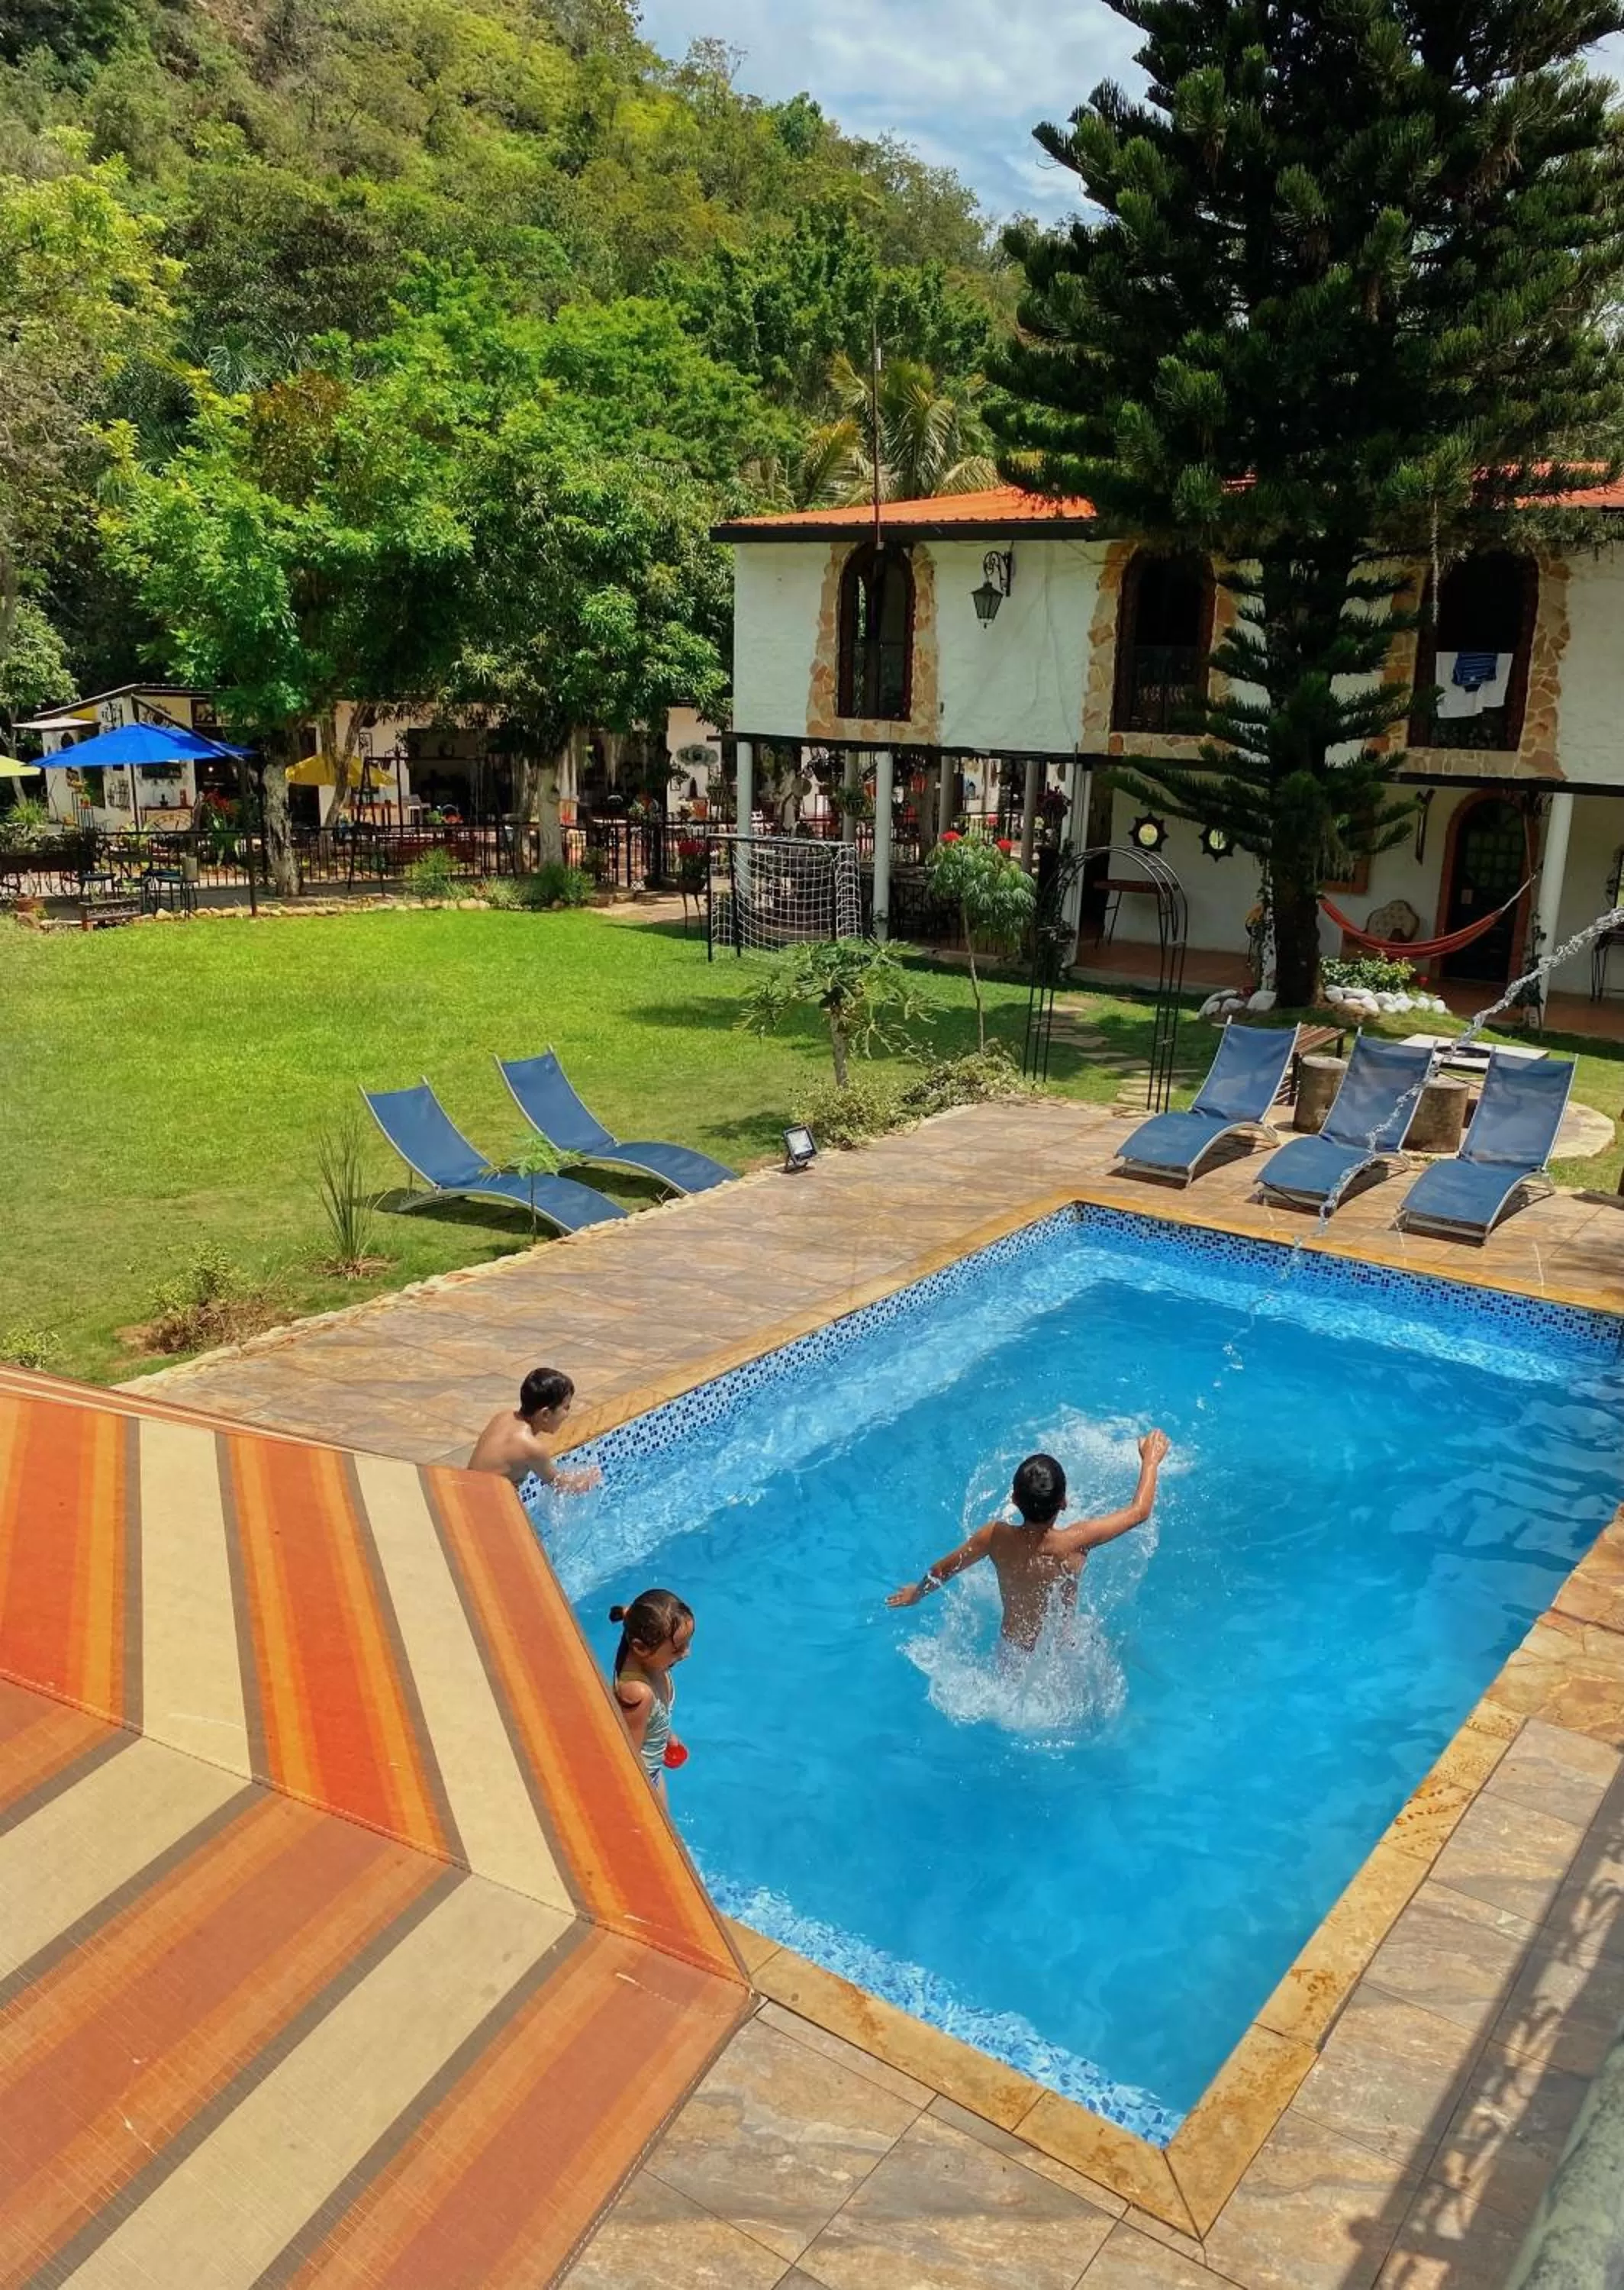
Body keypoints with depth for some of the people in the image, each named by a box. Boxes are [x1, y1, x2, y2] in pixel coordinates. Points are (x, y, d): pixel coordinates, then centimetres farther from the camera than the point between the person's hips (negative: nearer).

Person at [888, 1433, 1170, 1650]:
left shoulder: (996, 1536, -24)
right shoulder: (1075, 1543, -33)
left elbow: (940, 1573, -7)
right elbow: (1139, 1512, -18)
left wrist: (916, 1594, 14)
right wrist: (1151, 1460, -2)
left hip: (1012, 1647, 3)